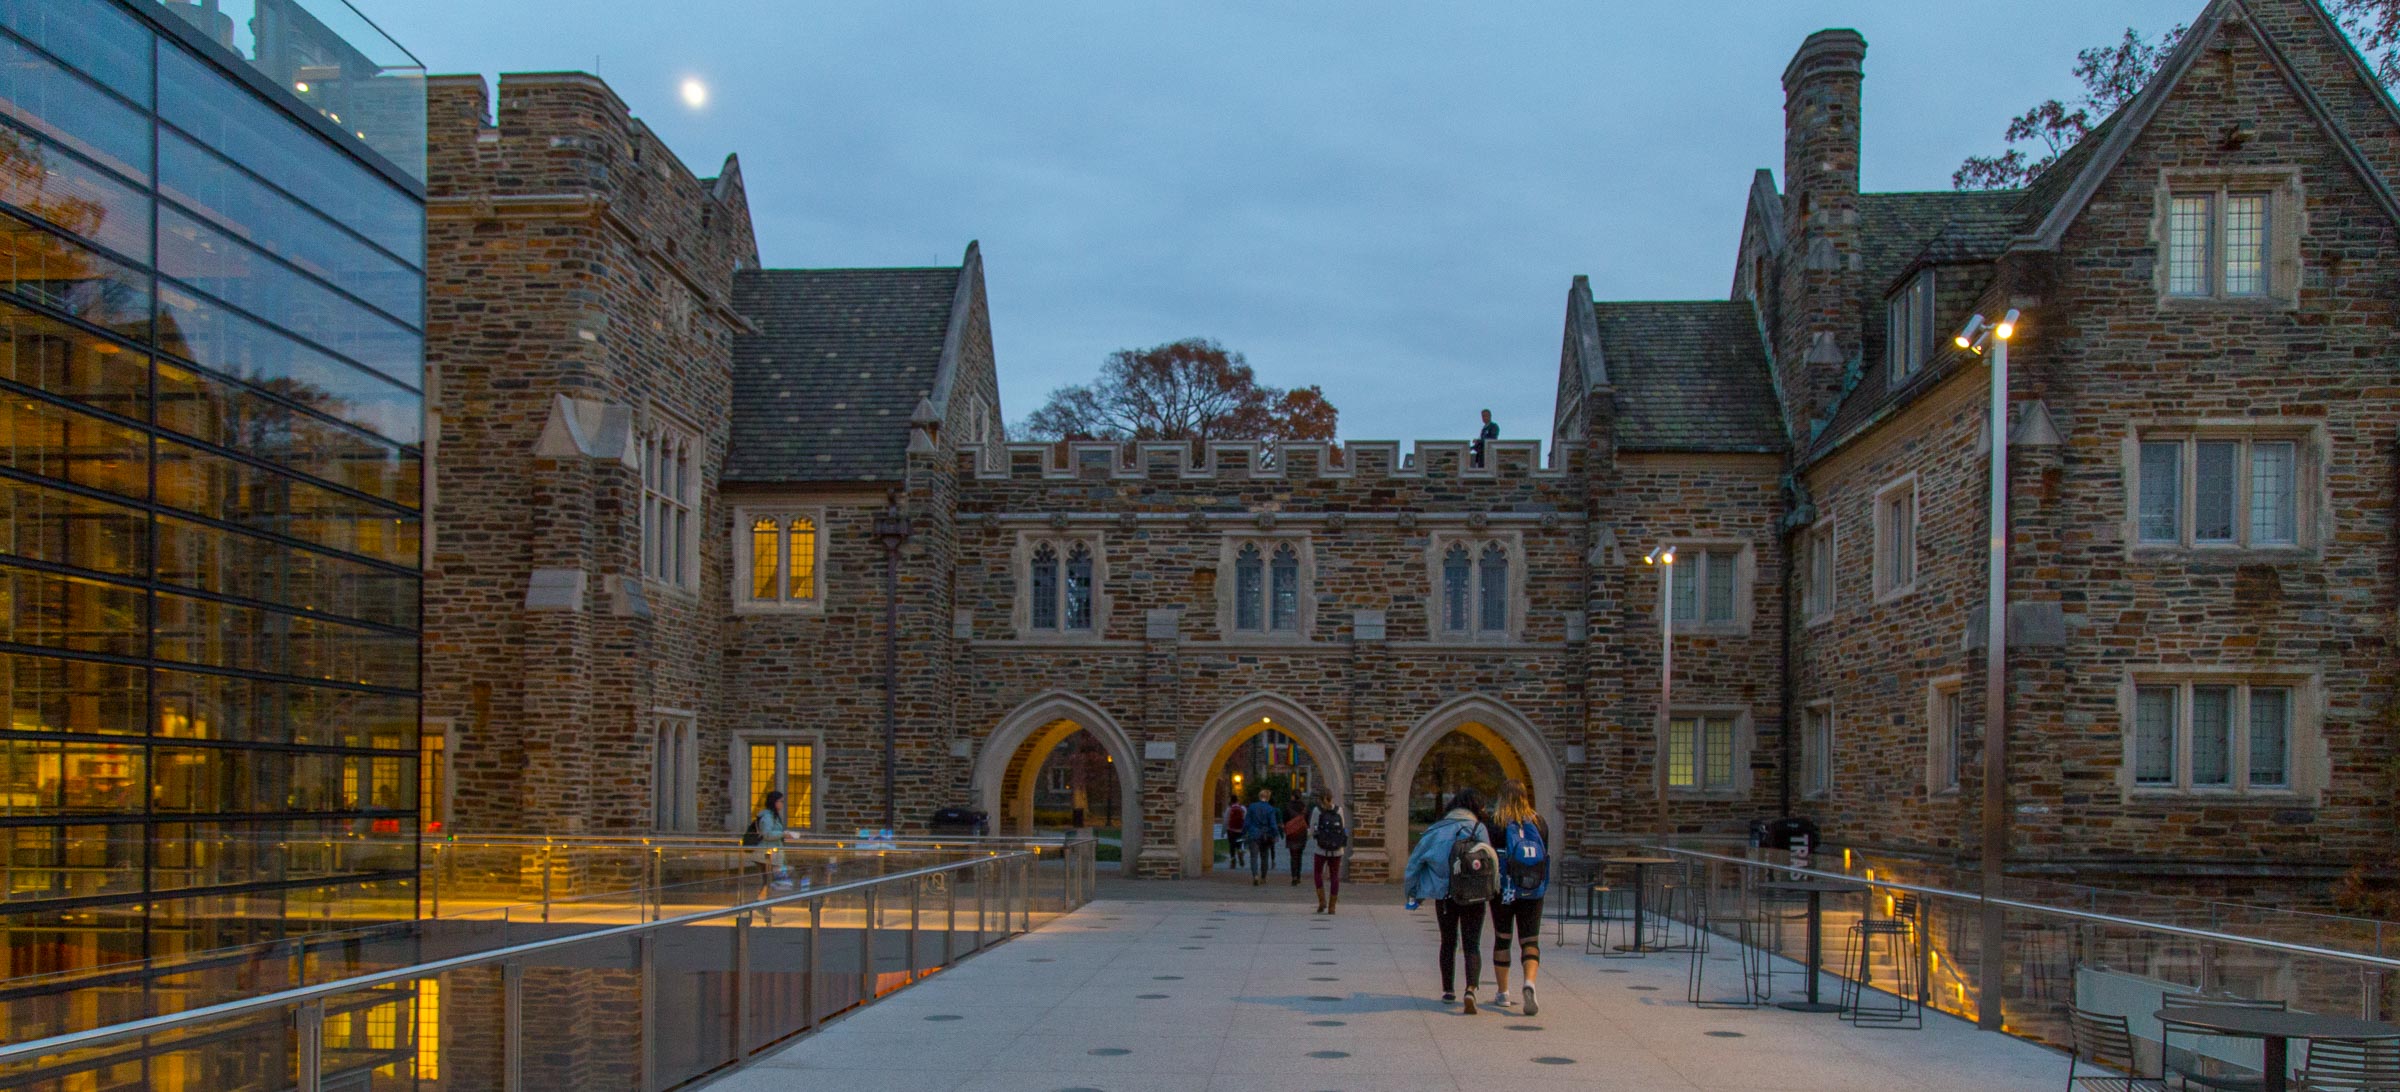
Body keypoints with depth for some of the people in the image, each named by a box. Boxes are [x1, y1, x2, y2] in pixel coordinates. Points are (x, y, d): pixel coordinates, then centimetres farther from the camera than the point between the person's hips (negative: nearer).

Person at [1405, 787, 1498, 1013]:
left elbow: (1415, 860, 3)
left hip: (1445, 896, 2)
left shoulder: (1437, 830, 1)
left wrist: (1413, 893, 11)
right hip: (1474, 898, -2)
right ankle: (1471, 990, -18)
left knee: (1448, 944, 20)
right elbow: (1493, 863, -12)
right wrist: (1494, 889, 1)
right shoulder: (1479, 829, -4)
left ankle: (1448, 990, 29)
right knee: (1472, 946, 3)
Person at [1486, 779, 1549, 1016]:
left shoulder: (1495, 825, -10)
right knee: (1530, 941, 4)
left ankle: (1502, 992, 19)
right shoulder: (1539, 823, -1)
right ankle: (1529, 982, -21)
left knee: (1502, 939, 13)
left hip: (1503, 890, -1)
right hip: (1533, 892, 2)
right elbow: (1546, 855, 6)